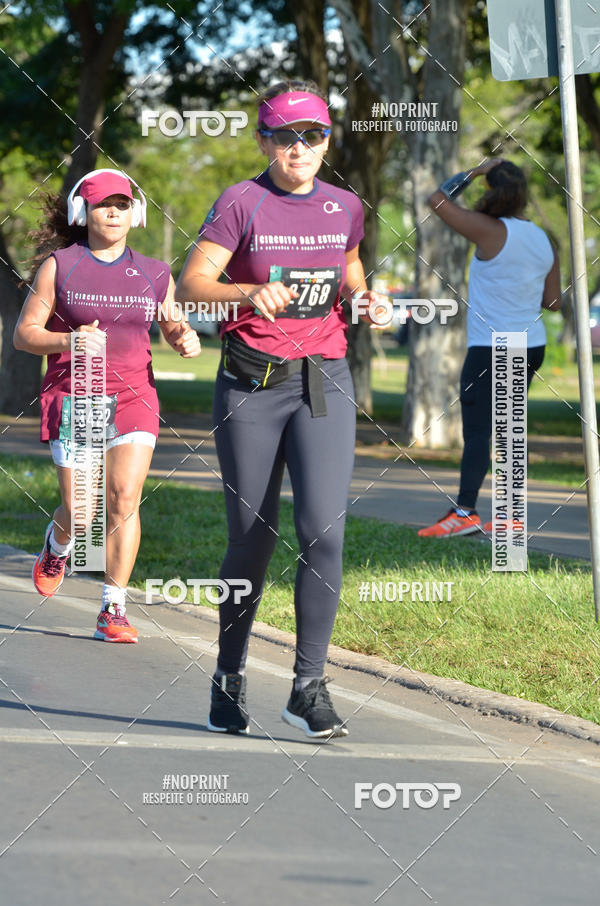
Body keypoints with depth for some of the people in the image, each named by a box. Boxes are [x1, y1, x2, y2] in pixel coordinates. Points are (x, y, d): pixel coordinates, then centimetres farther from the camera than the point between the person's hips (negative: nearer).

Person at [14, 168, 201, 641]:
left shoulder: (154, 274, 8)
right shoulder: (58, 266, 1)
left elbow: (174, 326, 20)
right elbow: (24, 333, 0)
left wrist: (187, 339, -4)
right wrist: (68, 340, -19)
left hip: (133, 395, 2)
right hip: (73, 397, -1)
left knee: (125, 500, -14)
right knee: (80, 512, -2)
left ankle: (113, 610, -7)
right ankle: (57, 546, 36)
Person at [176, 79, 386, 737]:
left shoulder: (344, 208, 6)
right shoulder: (241, 204, -6)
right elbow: (191, 286, -14)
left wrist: (364, 298, 1)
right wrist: (250, 292, -31)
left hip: (324, 383, 2)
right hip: (251, 384, -2)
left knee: (323, 531, -14)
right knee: (252, 539, 4)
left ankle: (308, 686, -7)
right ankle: (229, 676, 25)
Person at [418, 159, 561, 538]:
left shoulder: (491, 232, -14)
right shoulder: (544, 241, 7)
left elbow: (439, 201, -10)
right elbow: (553, 300, 12)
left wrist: (473, 172, 0)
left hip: (490, 350, -8)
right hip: (531, 347, 8)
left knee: (477, 430, -13)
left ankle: (465, 512, -22)